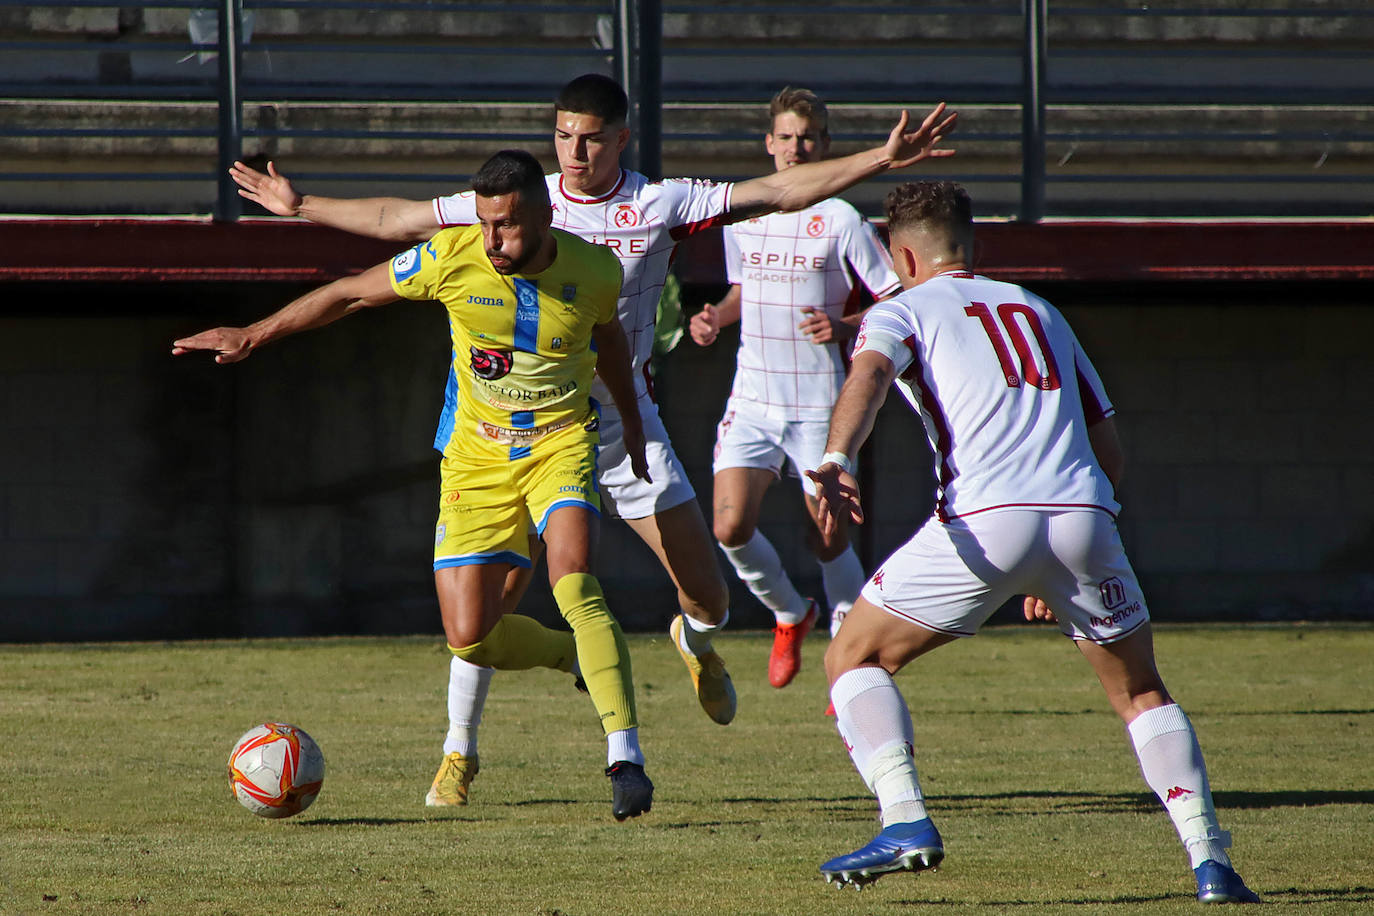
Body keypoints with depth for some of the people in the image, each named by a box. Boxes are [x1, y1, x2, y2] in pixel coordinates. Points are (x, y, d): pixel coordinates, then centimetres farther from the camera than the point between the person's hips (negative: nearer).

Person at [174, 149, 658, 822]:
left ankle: (624, 757, -27)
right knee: (470, 638, -6)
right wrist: (255, 335, 0)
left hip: (560, 444, -2)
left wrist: (632, 425, 25)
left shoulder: (595, 270, -11)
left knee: (573, 585, -28)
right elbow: (352, 293, -3)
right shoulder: (452, 259, -16)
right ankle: (580, 658, 25)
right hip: (477, 456, 2)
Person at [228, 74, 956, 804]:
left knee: (707, 596, -1)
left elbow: (776, 192, -4)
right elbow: (400, 220, 7)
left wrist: (881, 160, -10)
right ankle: (459, 752, 5)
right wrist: (302, 207, 7)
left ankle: (695, 643, 39)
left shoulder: (660, 206, -3)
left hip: (627, 427, 0)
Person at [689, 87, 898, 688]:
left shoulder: (841, 221, -7)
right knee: (730, 527, -11)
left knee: (828, 539, 0)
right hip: (752, 401, 4)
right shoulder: (740, 216, 8)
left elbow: (898, 302, -5)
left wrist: (844, 327, -21)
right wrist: (715, 318, 4)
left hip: (819, 406, -4)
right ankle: (790, 615, 18)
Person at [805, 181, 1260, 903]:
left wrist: (836, 459, -29)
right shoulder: (1041, 312, 30)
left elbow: (870, 370, -11)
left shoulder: (904, 310, 15)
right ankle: (1210, 859, 5)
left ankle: (906, 822, -7)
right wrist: (1056, 573, 36)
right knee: (1140, 693, 21)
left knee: (853, 659, 13)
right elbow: (1110, 453, 29)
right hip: (1084, 514, 4)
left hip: (983, 520, -4)